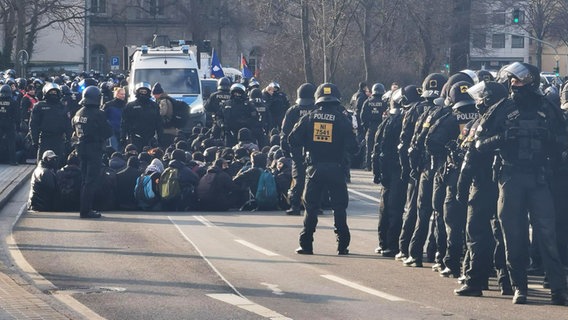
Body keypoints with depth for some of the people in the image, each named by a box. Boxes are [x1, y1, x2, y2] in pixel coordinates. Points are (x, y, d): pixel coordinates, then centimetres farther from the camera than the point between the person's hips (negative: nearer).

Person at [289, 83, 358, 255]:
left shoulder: (308, 118, 0)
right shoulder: (342, 120, -5)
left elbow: (293, 141, -2)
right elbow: (352, 147, -8)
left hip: (314, 168, 1)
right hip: (335, 168, -1)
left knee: (311, 207, 8)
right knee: (339, 208, 8)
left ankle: (306, 244, 6)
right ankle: (343, 245, 7)